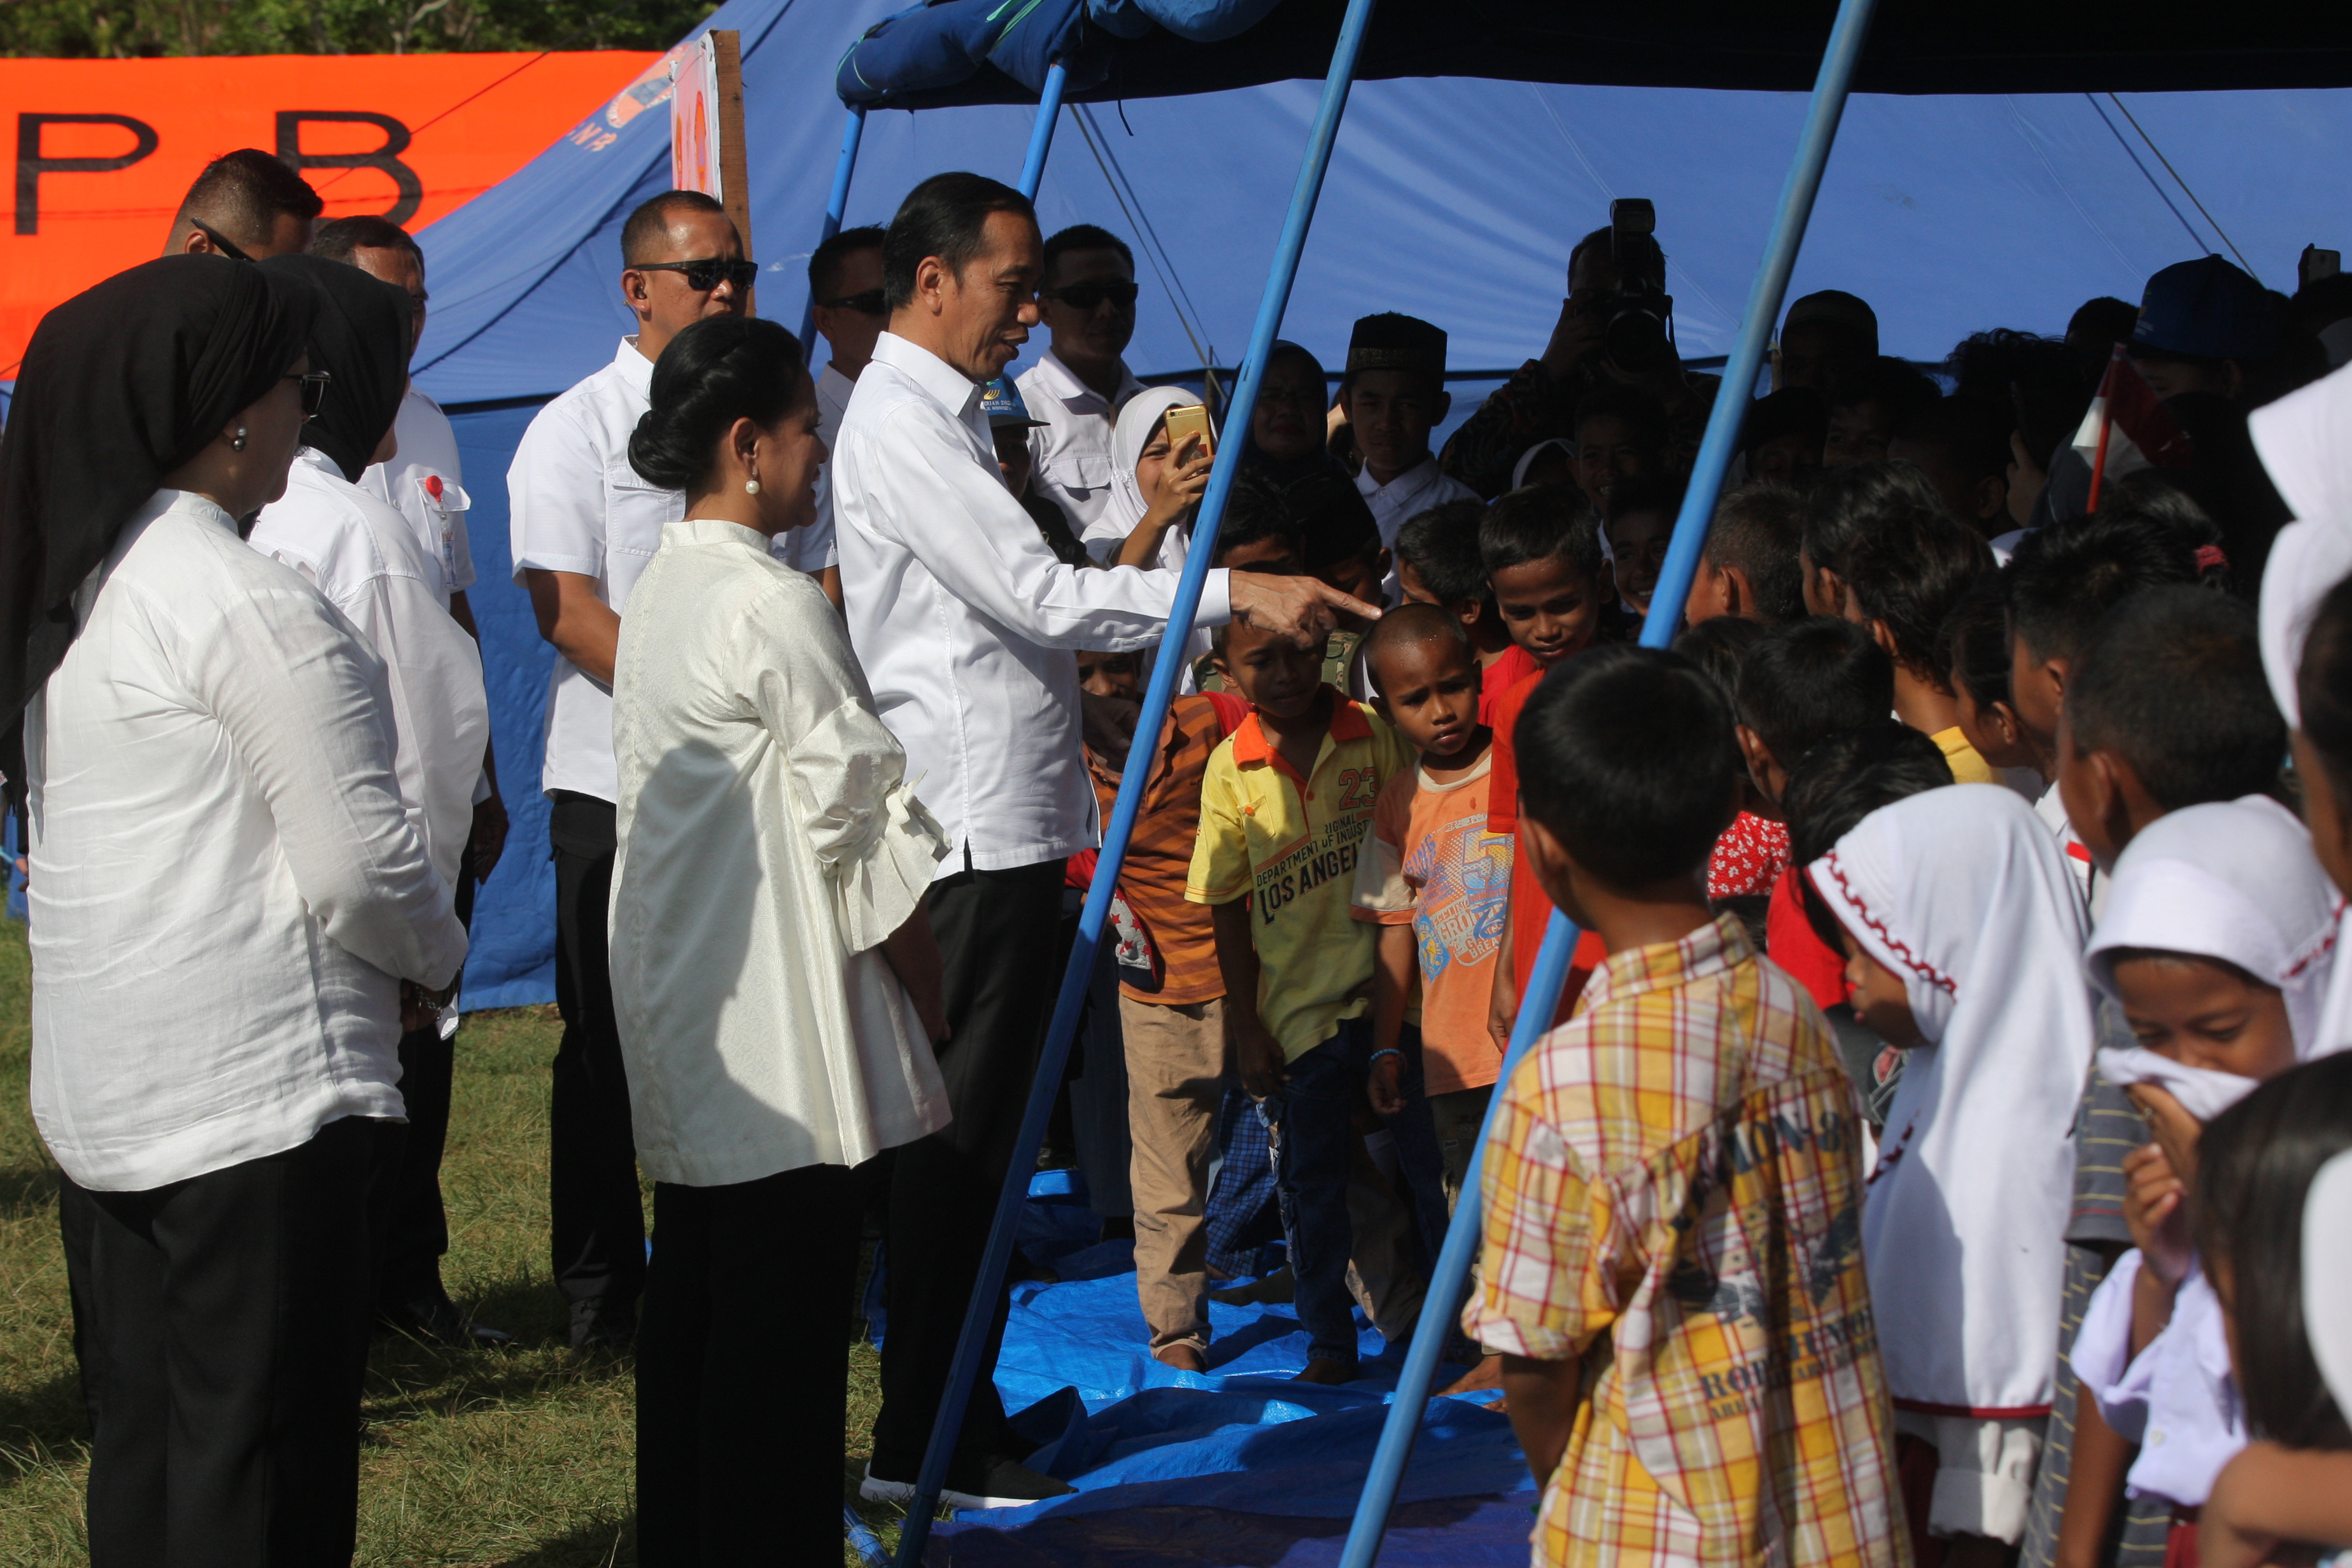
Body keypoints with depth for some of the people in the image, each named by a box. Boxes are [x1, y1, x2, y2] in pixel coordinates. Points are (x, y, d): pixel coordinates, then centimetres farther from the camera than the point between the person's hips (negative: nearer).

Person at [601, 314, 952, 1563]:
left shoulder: (659, 591, 12)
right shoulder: (774, 606, -16)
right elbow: (860, 826, -13)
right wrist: (933, 1002, -2)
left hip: (680, 1015, 10)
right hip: (779, 1034, -10)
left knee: (691, 1304, 15)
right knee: (784, 1324, -5)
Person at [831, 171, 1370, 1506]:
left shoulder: (951, 418, 20)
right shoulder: (902, 425, -14)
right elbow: (1042, 596, -21)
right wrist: (1236, 592, -19)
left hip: (1010, 824, 10)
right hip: (969, 834, -10)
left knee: (982, 1136, 14)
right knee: (958, 1139, -6)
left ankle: (964, 1405, 21)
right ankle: (923, 1441, -1)